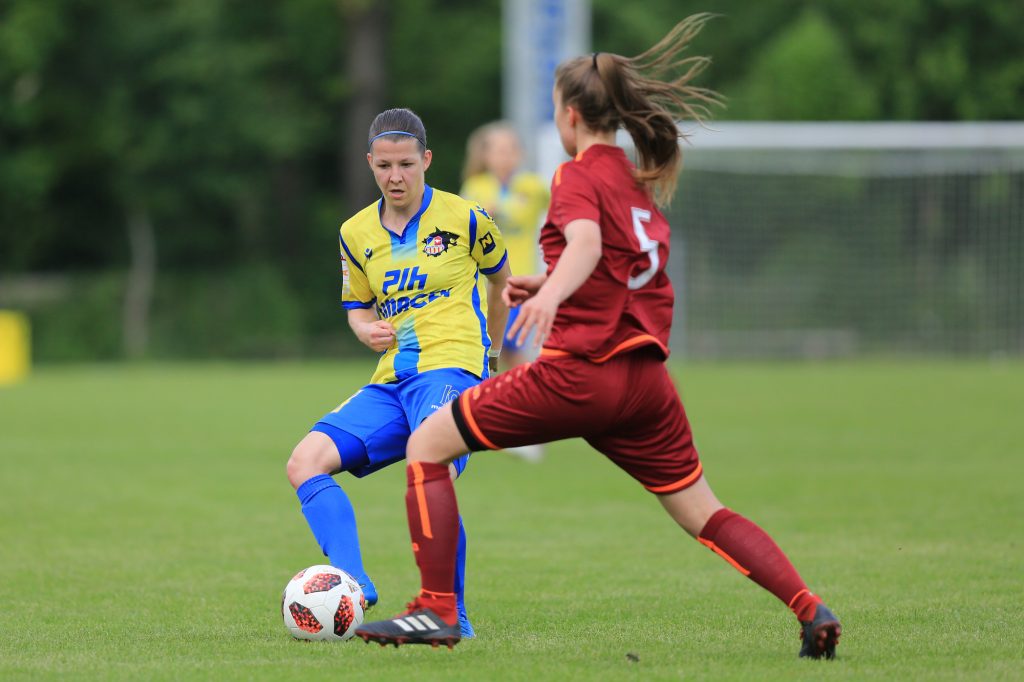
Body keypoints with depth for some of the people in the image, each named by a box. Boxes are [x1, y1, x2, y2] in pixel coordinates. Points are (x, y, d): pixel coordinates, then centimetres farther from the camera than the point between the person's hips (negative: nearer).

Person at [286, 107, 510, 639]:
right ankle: (354, 589, -23)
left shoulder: (464, 219, 1)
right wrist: (367, 330, 0)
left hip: (452, 369, -6)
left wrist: (491, 353, 28)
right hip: (391, 382, 6)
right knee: (305, 462, -16)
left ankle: (452, 616, -16)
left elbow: (500, 277, 19)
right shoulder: (356, 233, 12)